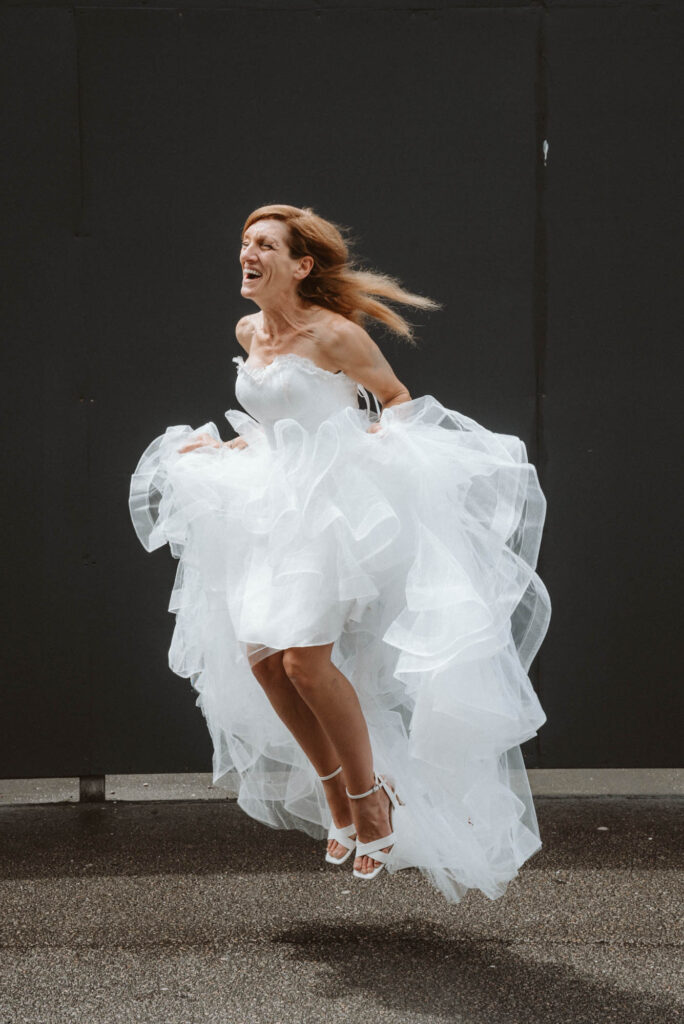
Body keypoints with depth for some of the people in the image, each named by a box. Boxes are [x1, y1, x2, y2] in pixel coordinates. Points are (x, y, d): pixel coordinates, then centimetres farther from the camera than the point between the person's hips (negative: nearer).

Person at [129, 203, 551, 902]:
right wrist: (224, 449, 18)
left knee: (305, 657, -17)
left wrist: (373, 443, -18)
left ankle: (371, 795, 2)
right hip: (272, 506, 8)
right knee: (259, 657, 0)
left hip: (336, 503, -8)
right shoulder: (249, 333, 11)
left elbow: (398, 399, -1)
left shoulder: (333, 334, -11)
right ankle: (334, 792, 17)